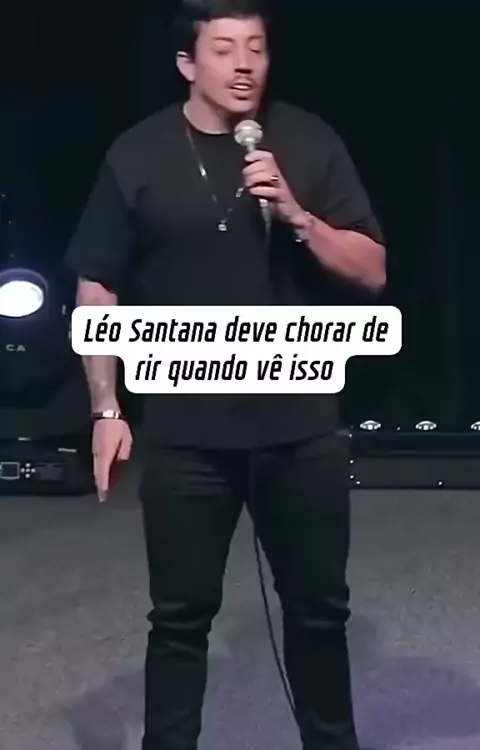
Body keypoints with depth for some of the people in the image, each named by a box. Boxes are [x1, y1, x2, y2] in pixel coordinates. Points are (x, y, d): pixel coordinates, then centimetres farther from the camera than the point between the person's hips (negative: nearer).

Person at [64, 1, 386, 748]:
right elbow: (97, 289, 2)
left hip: (301, 424, 2)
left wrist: (295, 214, -16)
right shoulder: (137, 155, -2)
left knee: (319, 608, 15)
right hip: (185, 432, -1)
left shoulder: (310, 142, 0)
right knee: (181, 615, 10)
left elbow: (371, 272, -1)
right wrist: (106, 410, -2)